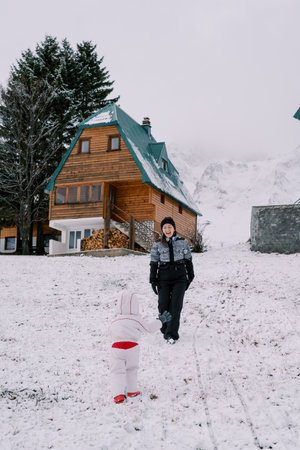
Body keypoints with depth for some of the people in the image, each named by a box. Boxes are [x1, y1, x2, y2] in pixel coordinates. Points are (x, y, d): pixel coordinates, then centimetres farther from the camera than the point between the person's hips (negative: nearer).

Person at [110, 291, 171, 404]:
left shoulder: (114, 322, 14)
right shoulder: (136, 320, 3)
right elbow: (150, 327, 9)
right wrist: (161, 320, 25)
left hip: (117, 347, 1)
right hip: (132, 348, -1)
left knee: (117, 371, 1)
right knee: (131, 369, 20)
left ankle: (118, 394, -14)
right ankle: (131, 390, 30)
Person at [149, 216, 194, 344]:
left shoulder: (182, 242, 3)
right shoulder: (157, 244, 2)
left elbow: (188, 260, 10)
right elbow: (154, 263, 5)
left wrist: (190, 276, 11)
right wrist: (153, 280, 2)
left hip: (180, 278, 0)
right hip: (164, 278, 1)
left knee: (176, 305, -8)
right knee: (163, 305, -2)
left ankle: (172, 334, -2)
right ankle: (165, 329, 22)